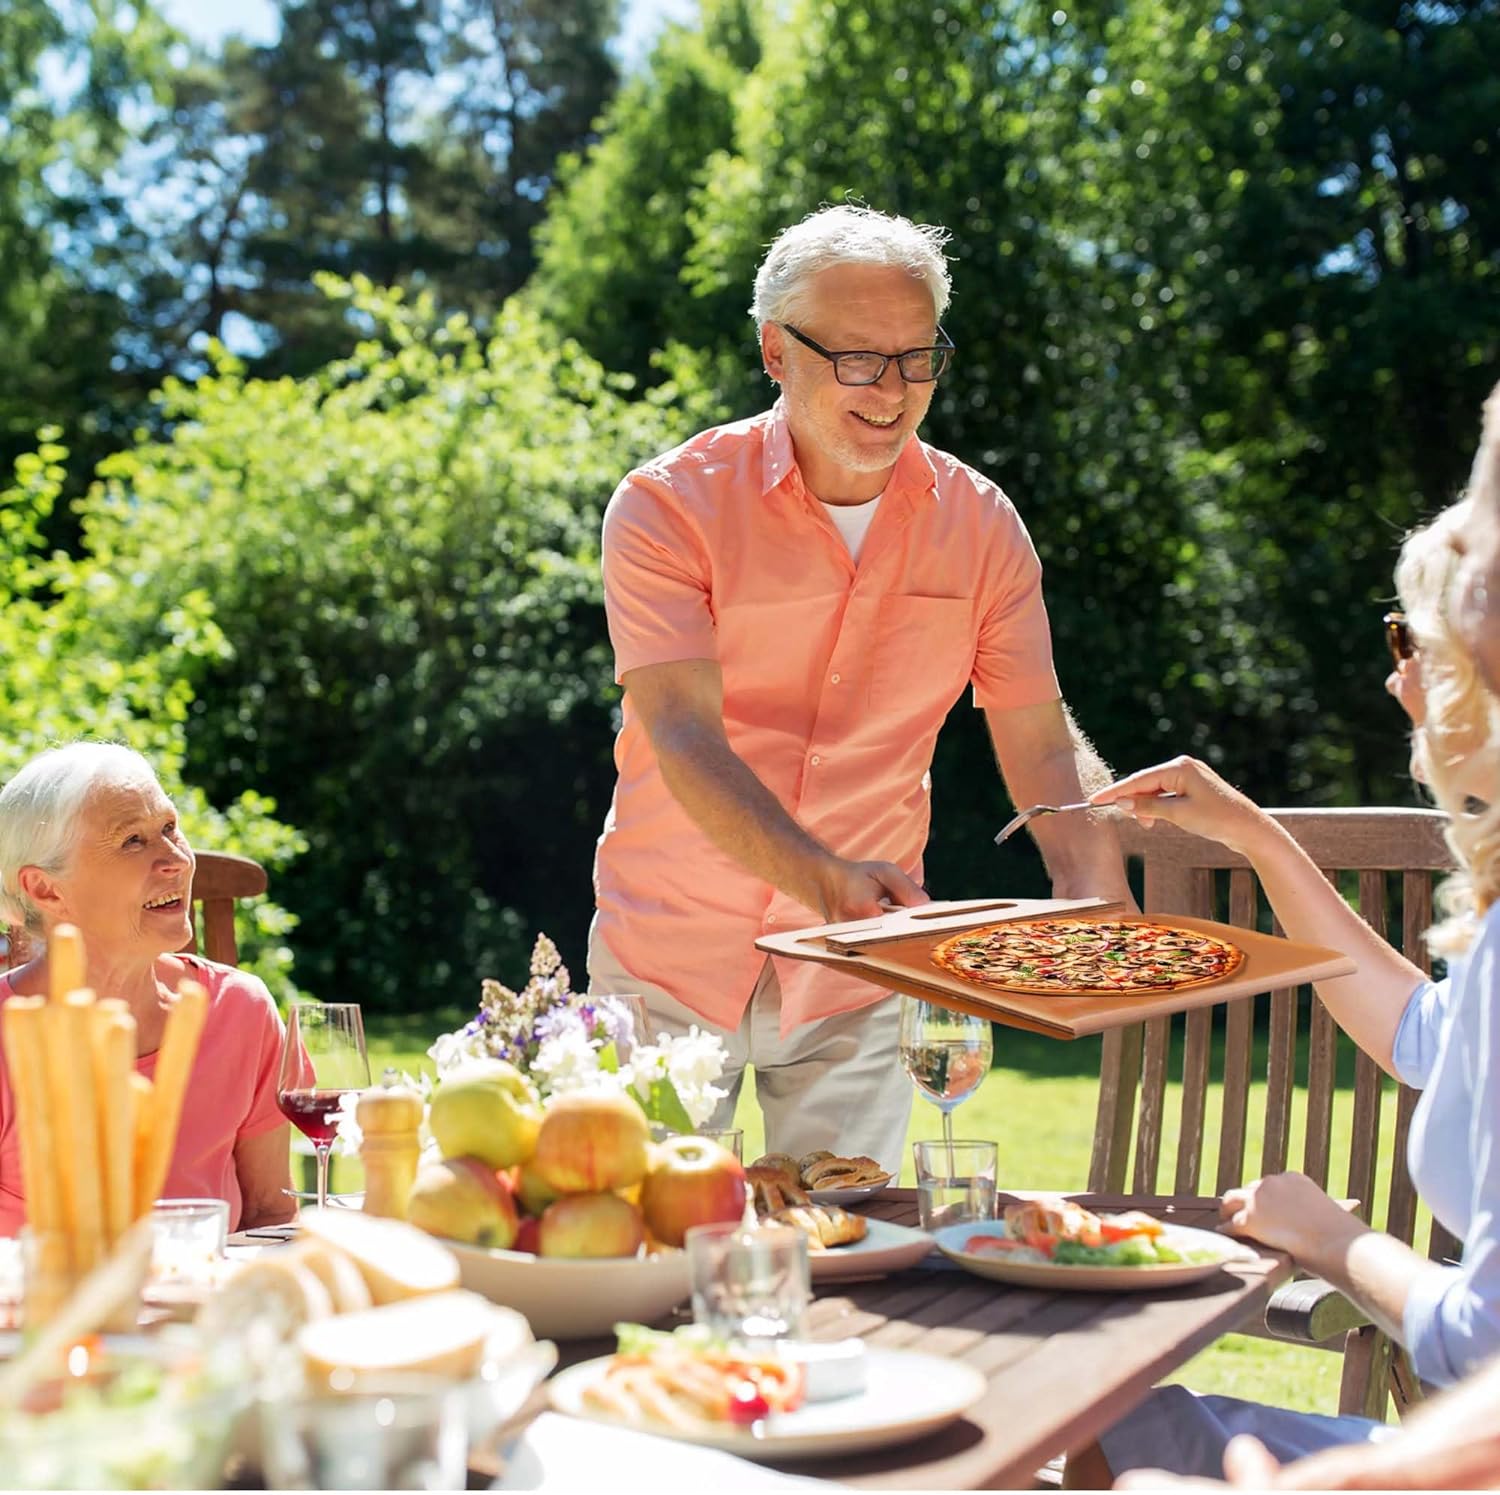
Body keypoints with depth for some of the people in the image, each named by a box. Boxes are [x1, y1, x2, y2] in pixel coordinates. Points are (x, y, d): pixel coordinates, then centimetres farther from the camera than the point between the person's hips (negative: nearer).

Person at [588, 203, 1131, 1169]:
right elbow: (684, 738, -23)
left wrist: (1091, 888, -21)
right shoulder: (668, 507, -13)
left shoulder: (980, 525, -3)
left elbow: (1041, 737, -2)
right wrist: (825, 878, -38)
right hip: (673, 959, -2)